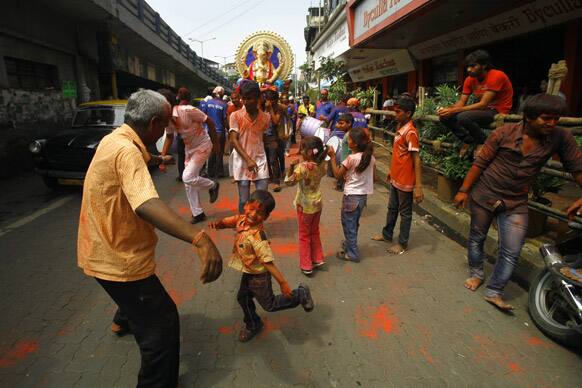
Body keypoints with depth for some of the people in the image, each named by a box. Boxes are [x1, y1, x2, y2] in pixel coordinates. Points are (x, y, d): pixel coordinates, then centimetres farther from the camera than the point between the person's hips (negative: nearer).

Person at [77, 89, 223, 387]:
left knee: (138, 293, 39)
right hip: (118, 258, -11)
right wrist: (200, 239, -60)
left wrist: (159, 158, 48)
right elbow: (147, 205, -48)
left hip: (107, 248, 11)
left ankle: (123, 321, 67)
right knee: (162, 325, -2)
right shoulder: (126, 151, -29)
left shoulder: (115, 139, 2)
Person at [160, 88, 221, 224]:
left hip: (203, 145, -7)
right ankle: (198, 213, 22)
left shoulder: (188, 110, -27)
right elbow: (169, 137, 9)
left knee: (187, 177, -18)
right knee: (188, 182, 8)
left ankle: (213, 186, 10)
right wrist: (162, 157, 0)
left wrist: (215, 142, -7)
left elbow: (210, 122, -16)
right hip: (189, 148, 7)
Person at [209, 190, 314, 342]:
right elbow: (226, 222, 3)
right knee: (243, 298, 24)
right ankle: (253, 325, 49)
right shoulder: (241, 219, -14)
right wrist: (217, 224, -21)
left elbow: (268, 261, -35)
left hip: (259, 275, -8)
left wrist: (282, 283, -33)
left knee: (269, 305, 10)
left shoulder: (257, 236, -36)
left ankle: (300, 294, 28)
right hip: (248, 272, 8)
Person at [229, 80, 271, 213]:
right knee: (244, 200, 2)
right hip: (242, 162, -2)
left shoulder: (266, 117, 4)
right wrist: (248, 159, -18)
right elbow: (233, 140, -10)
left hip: (260, 161, 2)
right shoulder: (235, 116, -4)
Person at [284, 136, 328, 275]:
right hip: (317, 203, 6)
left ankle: (306, 265, 17)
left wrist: (292, 166, -31)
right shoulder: (321, 165, -6)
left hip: (304, 205, -6)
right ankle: (317, 259, 32)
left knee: (304, 235, 9)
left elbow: (290, 181, -27)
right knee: (315, 232, 23)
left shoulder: (303, 167, -26)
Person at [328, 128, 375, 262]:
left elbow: (337, 174, -12)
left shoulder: (351, 158, -20)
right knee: (354, 223, 24)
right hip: (363, 195, 7)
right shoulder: (371, 157, -1)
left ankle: (352, 253, 17)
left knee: (348, 224, 8)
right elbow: (372, 176, 6)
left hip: (351, 196, -7)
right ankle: (350, 243, 42)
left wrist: (333, 157, -10)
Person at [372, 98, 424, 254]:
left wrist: (418, 186, -25)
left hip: (405, 181, -9)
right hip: (395, 178, 9)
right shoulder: (399, 128, 6)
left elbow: (416, 160, -22)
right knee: (392, 208, 22)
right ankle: (387, 234, 39)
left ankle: (402, 243, 22)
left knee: (405, 212, 7)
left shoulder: (411, 132, -20)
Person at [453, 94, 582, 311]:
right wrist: (464, 191, -8)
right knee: (476, 238, 14)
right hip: (484, 196, -1)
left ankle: (494, 292, 15)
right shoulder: (504, 133, -14)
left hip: (516, 203, 2)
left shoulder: (561, 138, -7)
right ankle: (476, 274, 37)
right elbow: (480, 163, -9)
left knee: (511, 252, -1)